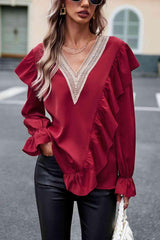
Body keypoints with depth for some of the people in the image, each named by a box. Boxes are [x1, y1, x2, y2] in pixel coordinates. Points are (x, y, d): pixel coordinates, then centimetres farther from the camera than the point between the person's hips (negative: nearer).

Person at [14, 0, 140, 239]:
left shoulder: (114, 50, -4)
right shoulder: (43, 54, 0)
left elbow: (125, 119, -2)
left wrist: (125, 178, -1)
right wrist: (42, 139, -6)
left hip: (100, 174, -1)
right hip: (53, 170, 2)